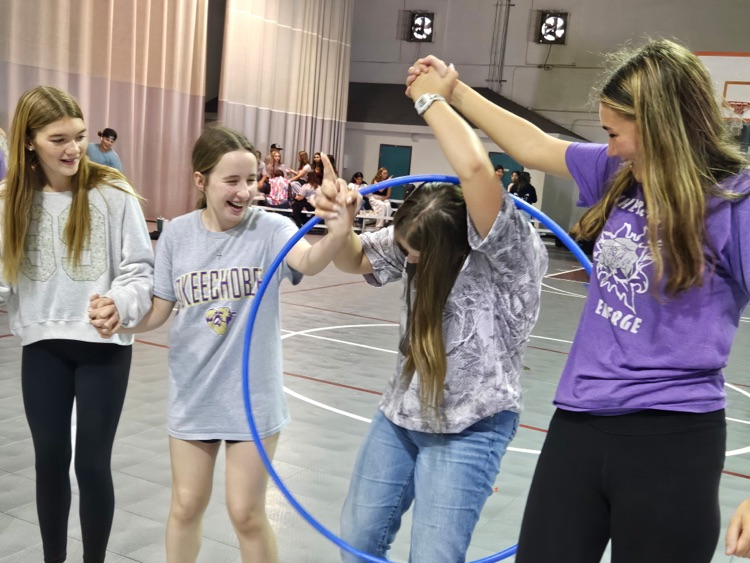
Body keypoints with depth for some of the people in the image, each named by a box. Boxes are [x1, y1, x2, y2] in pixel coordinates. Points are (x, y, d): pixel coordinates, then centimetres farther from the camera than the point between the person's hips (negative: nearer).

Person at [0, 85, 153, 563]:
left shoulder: (113, 193, -11)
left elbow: (141, 268, -9)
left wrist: (121, 303, -28)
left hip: (104, 347, -3)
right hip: (42, 348, 3)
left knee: (92, 464, 3)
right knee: (50, 460, 14)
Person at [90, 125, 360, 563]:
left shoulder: (269, 228, -15)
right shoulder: (177, 234, -6)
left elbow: (309, 262, -36)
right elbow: (157, 311, 0)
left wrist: (339, 232, -58)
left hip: (252, 397, -2)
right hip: (193, 394, 3)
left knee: (247, 514, 9)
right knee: (186, 505, 19)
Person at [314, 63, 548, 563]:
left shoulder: (512, 253, -25)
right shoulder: (418, 240, -5)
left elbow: (475, 168, -41)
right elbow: (356, 259, 6)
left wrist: (431, 98, -28)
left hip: (470, 430, -6)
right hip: (401, 415, 7)